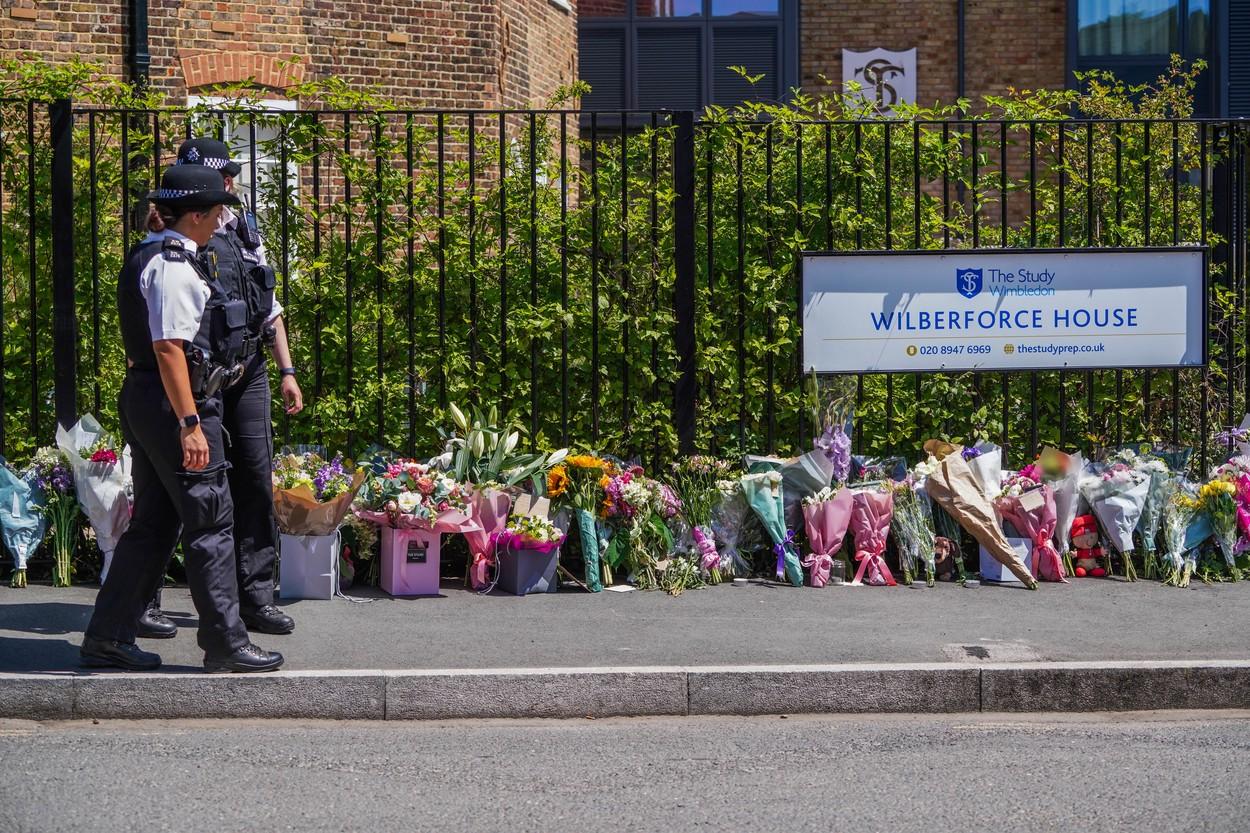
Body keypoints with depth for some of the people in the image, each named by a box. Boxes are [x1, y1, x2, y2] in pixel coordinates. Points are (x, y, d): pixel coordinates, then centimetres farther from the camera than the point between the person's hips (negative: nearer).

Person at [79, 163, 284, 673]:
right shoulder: (174, 266, -16)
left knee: (153, 524, 14)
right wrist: (190, 424, -24)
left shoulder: (147, 258, 16)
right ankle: (225, 645, 2)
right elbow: (169, 348, -23)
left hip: (142, 401, 10)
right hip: (174, 402, -10)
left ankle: (107, 638, 17)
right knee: (210, 522, -3)